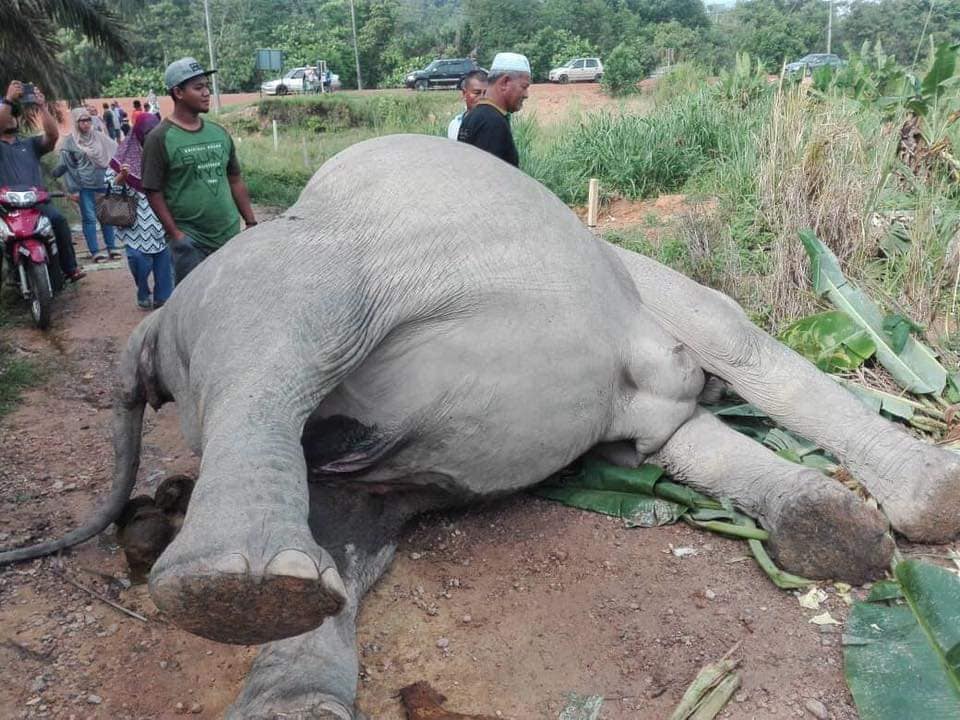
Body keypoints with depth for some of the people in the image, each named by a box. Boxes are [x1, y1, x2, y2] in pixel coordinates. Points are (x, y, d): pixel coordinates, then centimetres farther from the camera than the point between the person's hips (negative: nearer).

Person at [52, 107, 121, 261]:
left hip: (103, 183, 4)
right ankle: (94, 251, 2)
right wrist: (73, 189, -9)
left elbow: (113, 153, 14)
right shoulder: (69, 142, -2)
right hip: (84, 186, -4)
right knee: (89, 218, -1)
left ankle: (112, 247, 16)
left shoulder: (99, 137, 8)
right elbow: (68, 167, -4)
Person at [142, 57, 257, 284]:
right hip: (190, 242, -5)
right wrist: (175, 234, -12)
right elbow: (153, 192, -8)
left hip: (231, 237, 5)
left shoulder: (219, 133, 10)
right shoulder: (160, 139, -7)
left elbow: (235, 181, 15)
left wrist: (251, 222, 10)